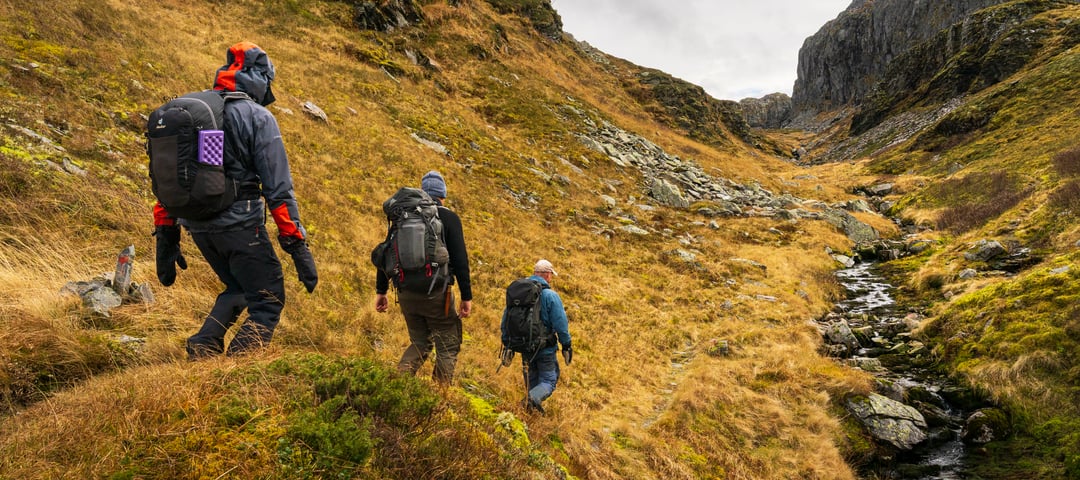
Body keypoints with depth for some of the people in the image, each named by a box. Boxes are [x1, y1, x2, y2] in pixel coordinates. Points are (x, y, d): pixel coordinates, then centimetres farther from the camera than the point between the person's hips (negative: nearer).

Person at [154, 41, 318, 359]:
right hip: (240, 223, -7)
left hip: (197, 224, 7)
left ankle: (202, 348, 13)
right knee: (268, 302, 6)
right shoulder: (258, 117, -7)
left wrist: (166, 239, 18)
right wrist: (298, 246, -11)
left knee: (238, 290, 28)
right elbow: (278, 187, -13)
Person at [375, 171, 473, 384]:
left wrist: (381, 291, 17)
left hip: (406, 293, 5)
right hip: (436, 294, -4)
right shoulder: (449, 218, -4)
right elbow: (460, 260, -10)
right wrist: (466, 296, -7)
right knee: (448, 346, 10)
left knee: (420, 343, 21)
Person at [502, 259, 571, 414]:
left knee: (532, 378, 21)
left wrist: (506, 342, 19)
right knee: (548, 380, 3)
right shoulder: (550, 296, -15)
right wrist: (566, 345, -3)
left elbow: (506, 319, 9)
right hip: (545, 348, -5)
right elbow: (560, 324, -14)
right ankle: (534, 398, -23)